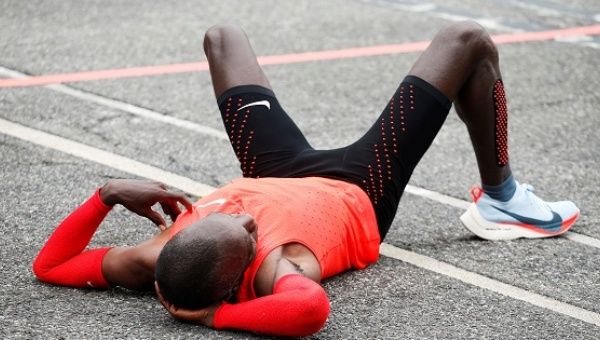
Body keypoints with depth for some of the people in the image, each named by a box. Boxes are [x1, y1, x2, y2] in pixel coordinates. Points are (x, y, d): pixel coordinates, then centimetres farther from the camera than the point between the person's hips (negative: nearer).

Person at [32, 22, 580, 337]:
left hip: (281, 173, 4)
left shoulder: (161, 262, -35)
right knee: (468, 42, -2)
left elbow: (48, 266, -23)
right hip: (358, 194, -4)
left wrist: (110, 193, -37)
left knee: (222, 36, 25)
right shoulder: (275, 270, -48)